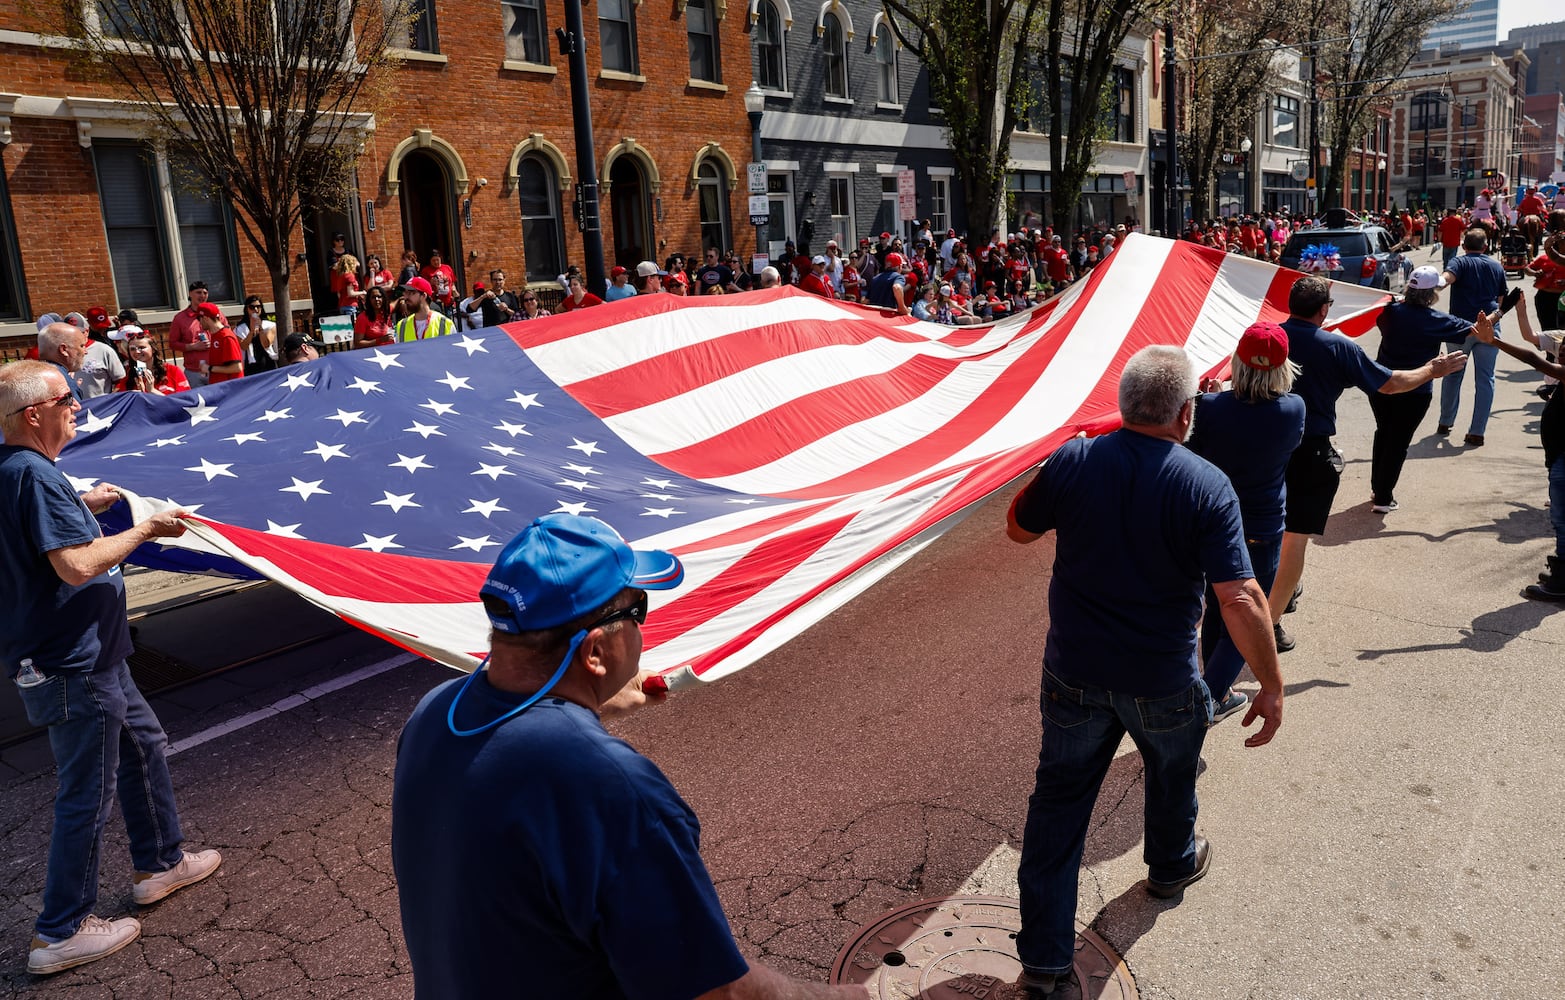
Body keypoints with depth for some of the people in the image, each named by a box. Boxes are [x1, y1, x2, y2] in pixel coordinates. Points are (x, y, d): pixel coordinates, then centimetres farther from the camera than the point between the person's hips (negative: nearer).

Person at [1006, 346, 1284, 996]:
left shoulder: (1073, 462, -13)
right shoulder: (1205, 486, -20)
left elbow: (1018, 529, 4)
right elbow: (1241, 600, -22)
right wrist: (1271, 686, -12)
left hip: (1074, 673, 1)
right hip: (1163, 683, -1)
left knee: (1059, 799, 13)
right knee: (1171, 777, 29)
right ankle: (1171, 867, 58)